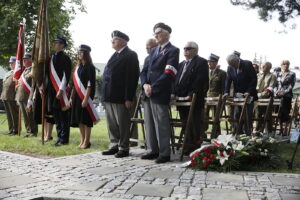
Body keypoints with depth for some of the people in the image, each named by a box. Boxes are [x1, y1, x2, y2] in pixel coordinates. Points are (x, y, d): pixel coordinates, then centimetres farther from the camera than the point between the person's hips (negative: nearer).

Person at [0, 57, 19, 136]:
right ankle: (11, 130, 20)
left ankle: (15, 130, 4)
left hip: (13, 97, -9)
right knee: (9, 115, 13)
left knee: (14, 115, -3)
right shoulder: (8, 73, 22)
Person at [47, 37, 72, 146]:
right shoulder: (52, 57, 15)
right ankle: (59, 136, 21)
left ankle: (64, 138, 5)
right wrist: (46, 87, 14)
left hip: (61, 90, -8)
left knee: (63, 114, -2)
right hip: (52, 90, 8)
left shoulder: (65, 57, -8)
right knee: (55, 113, 12)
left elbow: (66, 75, -14)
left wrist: (61, 90, -18)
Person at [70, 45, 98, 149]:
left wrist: (86, 98, -20)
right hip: (77, 96, 8)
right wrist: (71, 97, 14)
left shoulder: (90, 67, -9)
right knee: (79, 118, 10)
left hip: (85, 96, -8)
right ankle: (82, 140, 19)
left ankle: (86, 142, 5)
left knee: (86, 118, -3)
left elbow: (90, 84, -15)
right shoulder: (78, 67, 14)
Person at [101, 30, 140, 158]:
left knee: (122, 124, 1)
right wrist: (104, 95, 12)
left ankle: (124, 148, 11)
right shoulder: (115, 55, 19)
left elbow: (132, 78, -14)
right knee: (111, 123, 13)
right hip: (109, 97, 8)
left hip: (120, 97, -8)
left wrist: (129, 98, -19)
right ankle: (114, 146, 24)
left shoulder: (130, 55, -7)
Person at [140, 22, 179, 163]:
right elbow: (144, 70, 16)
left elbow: (168, 74, -14)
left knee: (161, 124, -4)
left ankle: (164, 153, 4)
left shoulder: (173, 51, -4)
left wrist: (153, 88, -15)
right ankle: (152, 150, 20)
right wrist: (145, 84, -3)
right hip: (147, 93, 8)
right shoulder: (153, 50, 20)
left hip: (160, 94, -8)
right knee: (149, 123, 11)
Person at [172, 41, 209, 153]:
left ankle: (196, 149, 1)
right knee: (186, 126, 11)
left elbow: (200, 81, -14)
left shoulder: (201, 63, -5)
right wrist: (174, 93, 3)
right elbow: (176, 80, 19)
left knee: (195, 126, -5)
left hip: (194, 101, -8)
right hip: (182, 100, 8)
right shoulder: (181, 64, 22)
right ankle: (189, 148, 19)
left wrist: (191, 95, -19)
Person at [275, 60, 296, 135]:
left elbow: (291, 86, -5)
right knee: (279, 113, 2)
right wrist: (276, 91, -4)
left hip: (287, 96, -3)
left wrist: (284, 92, -17)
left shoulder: (292, 74, 2)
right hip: (279, 96, 3)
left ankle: (285, 130, 1)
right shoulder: (279, 75, 14)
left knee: (285, 113, -5)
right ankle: (281, 129, 10)